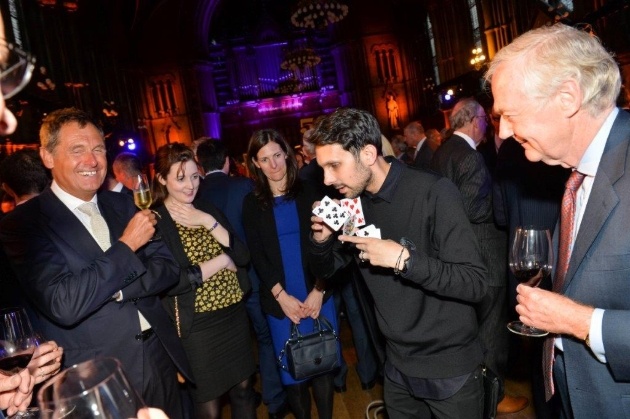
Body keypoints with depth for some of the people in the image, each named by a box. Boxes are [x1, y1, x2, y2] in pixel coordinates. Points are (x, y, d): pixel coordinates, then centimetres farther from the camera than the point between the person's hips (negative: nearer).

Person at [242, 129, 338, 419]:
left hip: (317, 294, 1)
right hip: (280, 300, 0)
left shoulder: (309, 192, 3)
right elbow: (257, 256, -1)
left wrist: (318, 290, -9)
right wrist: (281, 296, -10)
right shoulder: (252, 203, 3)